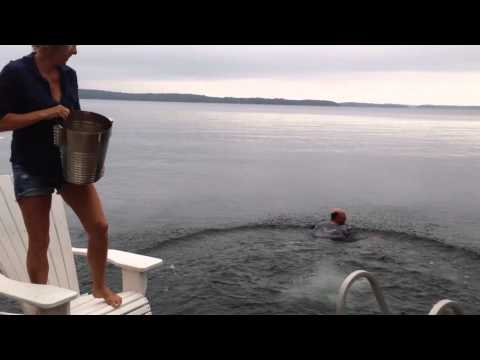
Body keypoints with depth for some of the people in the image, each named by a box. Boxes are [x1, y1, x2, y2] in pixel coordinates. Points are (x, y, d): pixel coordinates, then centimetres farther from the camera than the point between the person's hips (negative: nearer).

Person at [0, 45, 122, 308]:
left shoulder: (68, 74, 4)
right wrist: (44, 113, -22)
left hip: (70, 163, 5)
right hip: (32, 169, -4)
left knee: (99, 227, -1)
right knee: (39, 242, 3)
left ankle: (99, 287, 21)